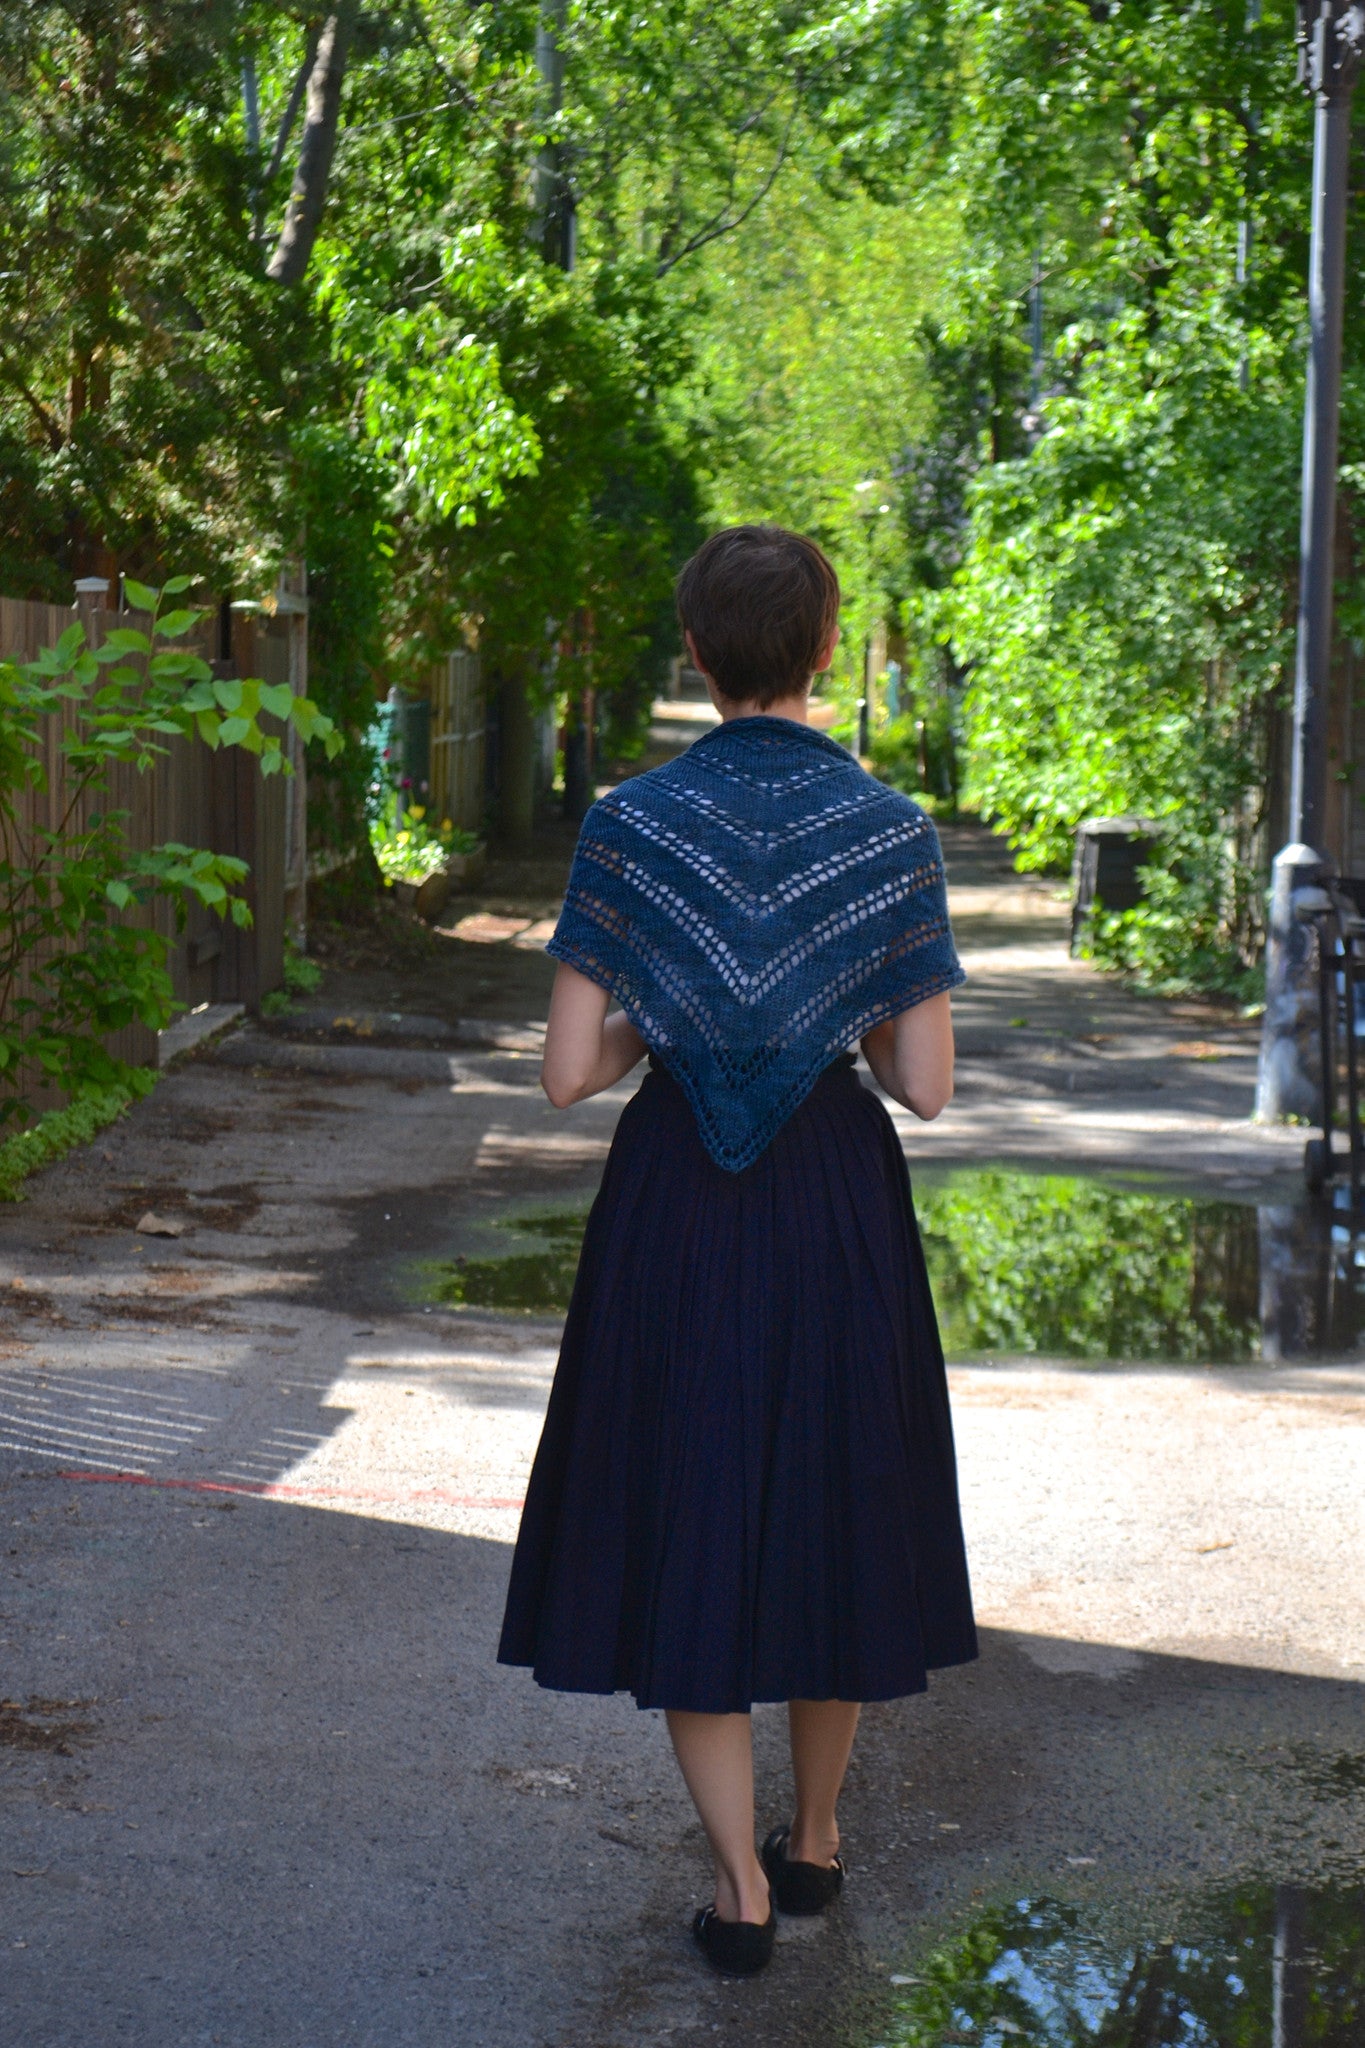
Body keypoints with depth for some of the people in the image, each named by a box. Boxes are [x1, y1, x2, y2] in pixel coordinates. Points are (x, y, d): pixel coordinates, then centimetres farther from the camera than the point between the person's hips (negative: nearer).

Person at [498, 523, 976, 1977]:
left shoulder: (629, 824, -9)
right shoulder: (890, 831, -6)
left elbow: (569, 1073, -11)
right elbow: (925, 1085, -8)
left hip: (676, 1202, -1)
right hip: (836, 1202, 1)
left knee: (686, 1523, 8)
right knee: (832, 1502, 17)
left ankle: (740, 1884, 5)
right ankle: (814, 1838, 31)